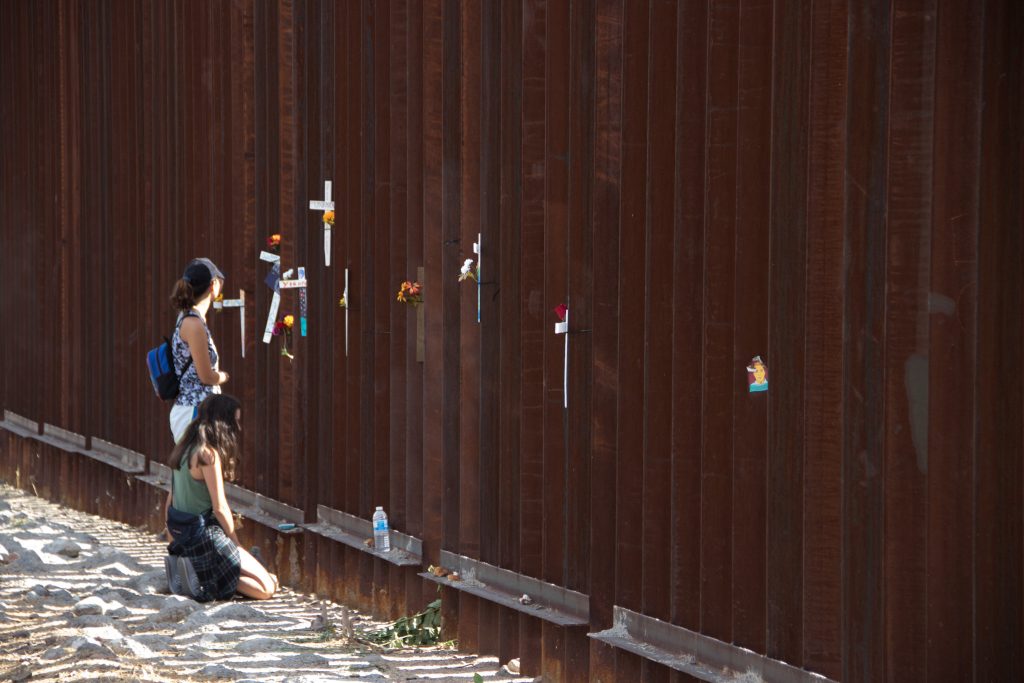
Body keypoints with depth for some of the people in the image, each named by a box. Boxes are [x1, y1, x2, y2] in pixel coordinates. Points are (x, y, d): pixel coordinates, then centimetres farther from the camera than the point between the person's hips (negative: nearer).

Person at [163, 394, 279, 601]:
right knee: (267, 588, -7)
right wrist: (235, 544, -2)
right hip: (204, 535, -9)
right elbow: (220, 508, -16)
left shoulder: (185, 449, 10)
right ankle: (204, 578, -14)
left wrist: (175, 543, 23)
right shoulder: (208, 454, -18)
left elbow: (170, 502, 15)